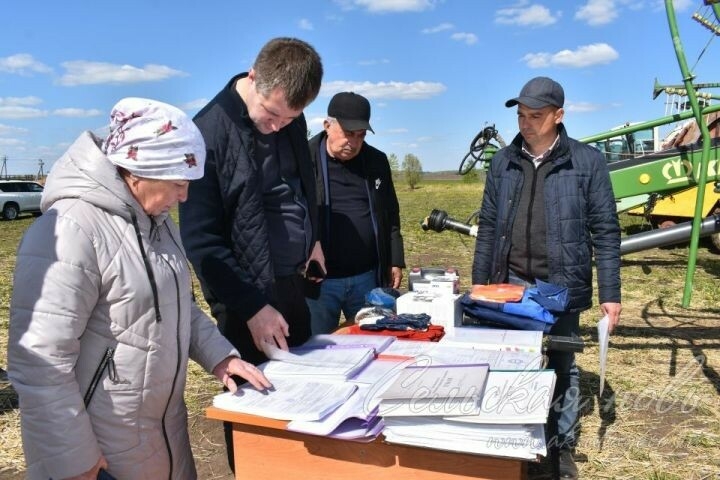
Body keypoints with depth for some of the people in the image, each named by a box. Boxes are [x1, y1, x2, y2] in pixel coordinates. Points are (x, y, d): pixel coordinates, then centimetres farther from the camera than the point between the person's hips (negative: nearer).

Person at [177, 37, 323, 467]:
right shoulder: (210, 132, -18)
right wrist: (252, 307, -19)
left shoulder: (290, 119, 1)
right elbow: (201, 240, -18)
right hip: (248, 295, -6)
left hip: (293, 282, 7)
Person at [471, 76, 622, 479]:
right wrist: (480, 279, 8)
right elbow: (488, 226, 8)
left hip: (561, 286, -2)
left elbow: (606, 232, -4)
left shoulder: (588, 162, -5)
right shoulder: (503, 162, 4)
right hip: (510, 283, 3)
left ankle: (564, 446, 31)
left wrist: (610, 293, -6)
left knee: (563, 368, 12)